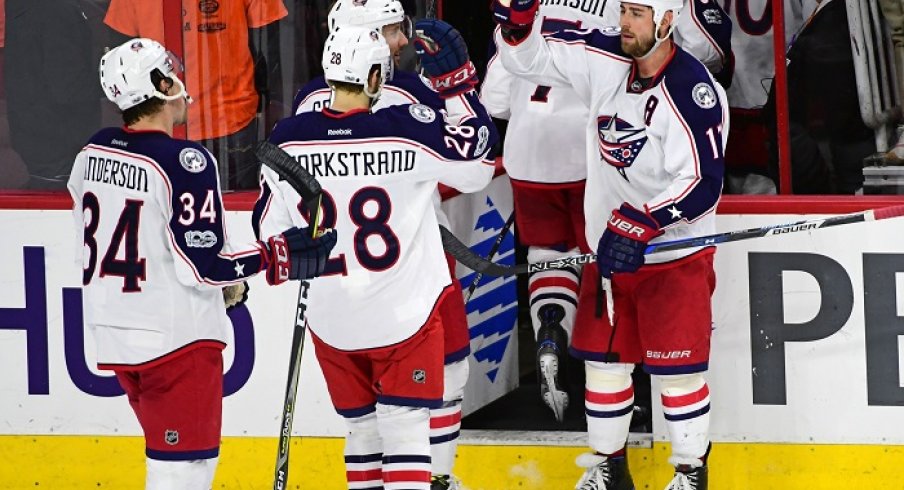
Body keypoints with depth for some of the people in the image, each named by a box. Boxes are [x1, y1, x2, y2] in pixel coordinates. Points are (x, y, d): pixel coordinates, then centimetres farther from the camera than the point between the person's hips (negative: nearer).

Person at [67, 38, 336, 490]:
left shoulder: (92, 155, 5)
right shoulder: (184, 162, -19)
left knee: (170, 449, 21)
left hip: (112, 332, 8)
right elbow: (202, 264, -20)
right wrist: (277, 256, -12)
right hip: (175, 335, -8)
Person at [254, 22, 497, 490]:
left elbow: (270, 229, 1)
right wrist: (456, 80, -2)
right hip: (404, 312, -3)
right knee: (404, 432, 2)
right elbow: (478, 165, -2)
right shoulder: (408, 130, -17)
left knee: (362, 429, 18)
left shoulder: (287, 140, -9)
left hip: (331, 321, 3)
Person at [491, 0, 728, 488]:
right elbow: (528, 58, 4)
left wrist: (637, 227, -30)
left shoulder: (694, 91, -22)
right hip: (609, 247, 6)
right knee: (604, 358, 13)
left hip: (675, 255, -6)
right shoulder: (604, 59, -4)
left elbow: (703, 184, -25)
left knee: (677, 369, -1)